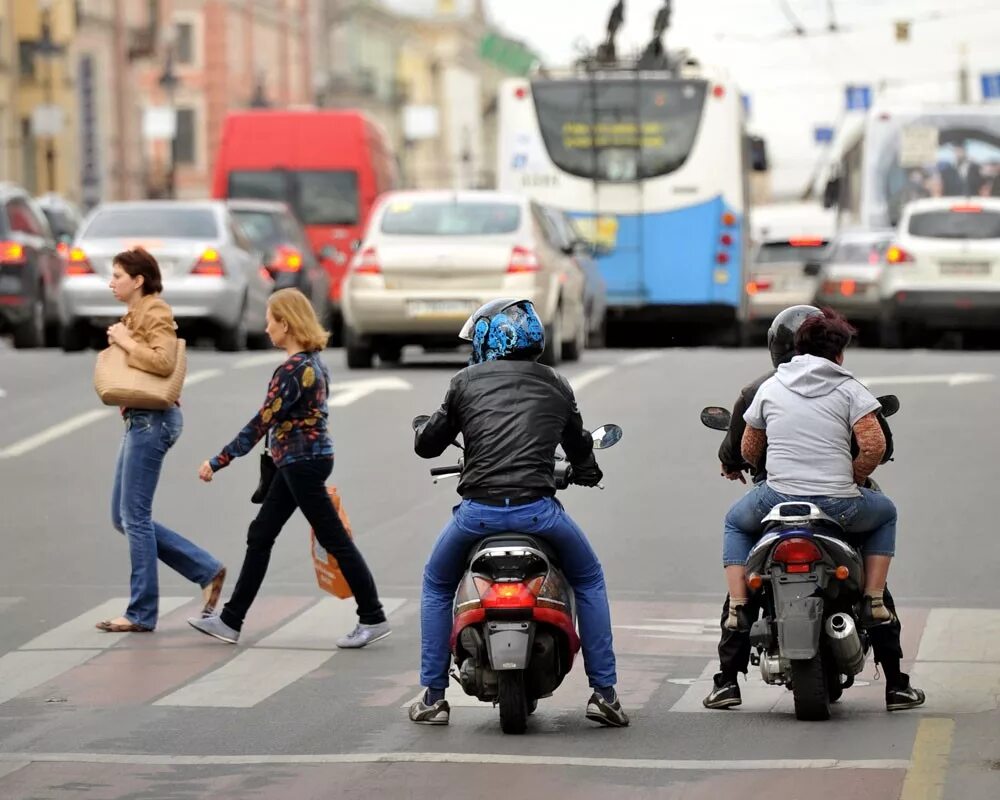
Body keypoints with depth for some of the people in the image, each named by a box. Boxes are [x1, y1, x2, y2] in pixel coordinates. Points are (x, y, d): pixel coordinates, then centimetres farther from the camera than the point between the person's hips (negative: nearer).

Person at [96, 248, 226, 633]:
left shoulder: (155, 313, -12)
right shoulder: (135, 314, 18)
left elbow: (164, 361, -27)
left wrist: (126, 342, -16)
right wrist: (119, 343, 5)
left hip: (152, 420, -11)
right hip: (140, 419, 11)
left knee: (134, 516, -6)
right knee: (123, 517, 10)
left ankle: (142, 613, 0)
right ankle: (207, 572, 13)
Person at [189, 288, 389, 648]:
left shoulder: (291, 370, -20)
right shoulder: (314, 362, 9)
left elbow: (262, 422, -21)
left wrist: (218, 462, -16)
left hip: (302, 463, -10)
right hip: (299, 463, 10)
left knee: (334, 540, -3)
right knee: (260, 536, 12)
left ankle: (373, 619, 4)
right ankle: (230, 621, 16)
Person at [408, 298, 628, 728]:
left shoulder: (467, 382, 10)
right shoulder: (556, 385, 15)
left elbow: (427, 444, 16)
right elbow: (579, 447, 30)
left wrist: (422, 429, 41)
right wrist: (587, 471, 54)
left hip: (478, 510, 0)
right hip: (537, 508, 1)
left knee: (437, 584, 26)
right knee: (589, 581, 25)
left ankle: (433, 697, 21)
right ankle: (604, 692, 17)